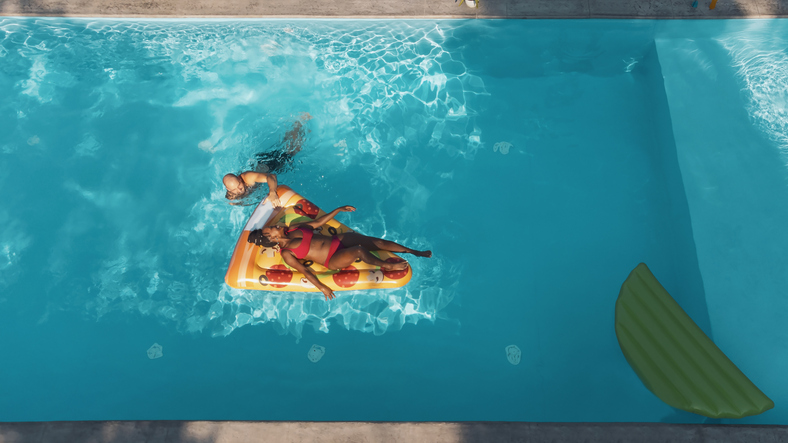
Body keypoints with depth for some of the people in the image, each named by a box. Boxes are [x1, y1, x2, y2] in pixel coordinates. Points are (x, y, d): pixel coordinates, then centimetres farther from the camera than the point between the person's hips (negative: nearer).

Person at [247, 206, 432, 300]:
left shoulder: (293, 229, 11)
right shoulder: (286, 254, -5)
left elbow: (317, 222, 17)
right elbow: (304, 270, -10)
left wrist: (338, 210, 13)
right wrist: (321, 287, -18)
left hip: (339, 240, 6)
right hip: (333, 260, -6)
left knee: (379, 242, -7)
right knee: (360, 250, -33)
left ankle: (415, 251, 5)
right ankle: (386, 266, -5)